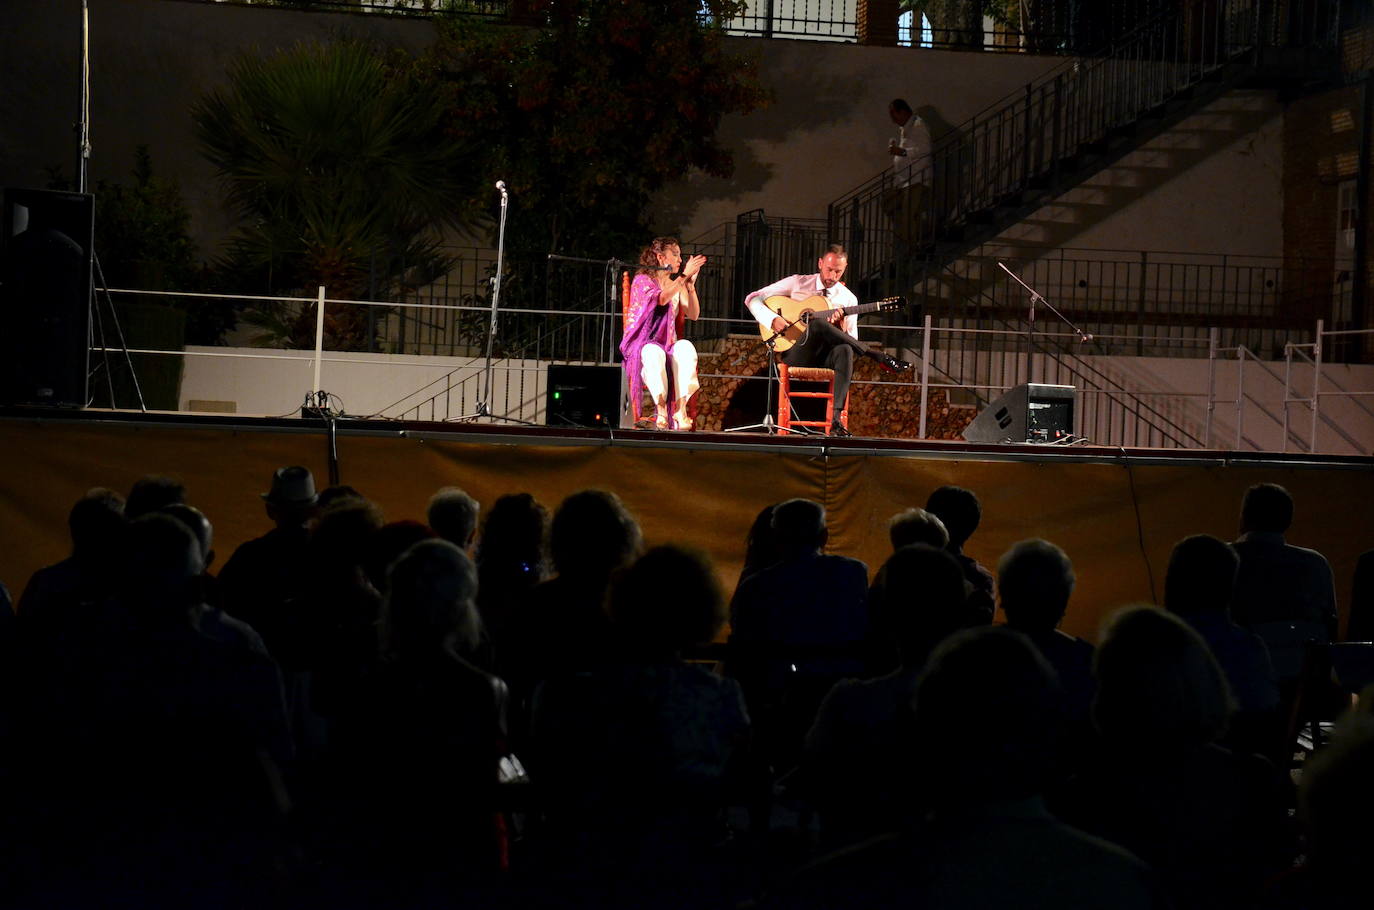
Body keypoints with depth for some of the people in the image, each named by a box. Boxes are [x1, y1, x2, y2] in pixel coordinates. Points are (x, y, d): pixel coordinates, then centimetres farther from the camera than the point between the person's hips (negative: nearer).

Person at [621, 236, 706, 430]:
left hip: (668, 345, 4)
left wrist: (691, 285, -7)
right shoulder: (643, 281, 1)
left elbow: (693, 315, 4)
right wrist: (684, 275, -21)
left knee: (686, 347, -32)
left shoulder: (677, 286, 17)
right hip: (641, 345, -4)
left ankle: (681, 408, -42)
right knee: (655, 353, -41)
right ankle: (661, 408, -42)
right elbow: (661, 299, -20)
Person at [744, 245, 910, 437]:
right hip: (796, 355, -2)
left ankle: (835, 418, -48)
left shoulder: (848, 299, 11)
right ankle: (880, 358, -32)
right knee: (817, 324, -35)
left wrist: (842, 328, -14)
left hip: (826, 359, 2)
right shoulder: (797, 283, 6)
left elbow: (852, 340, 9)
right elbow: (753, 299, 4)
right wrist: (772, 320, -15)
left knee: (845, 350, -38)